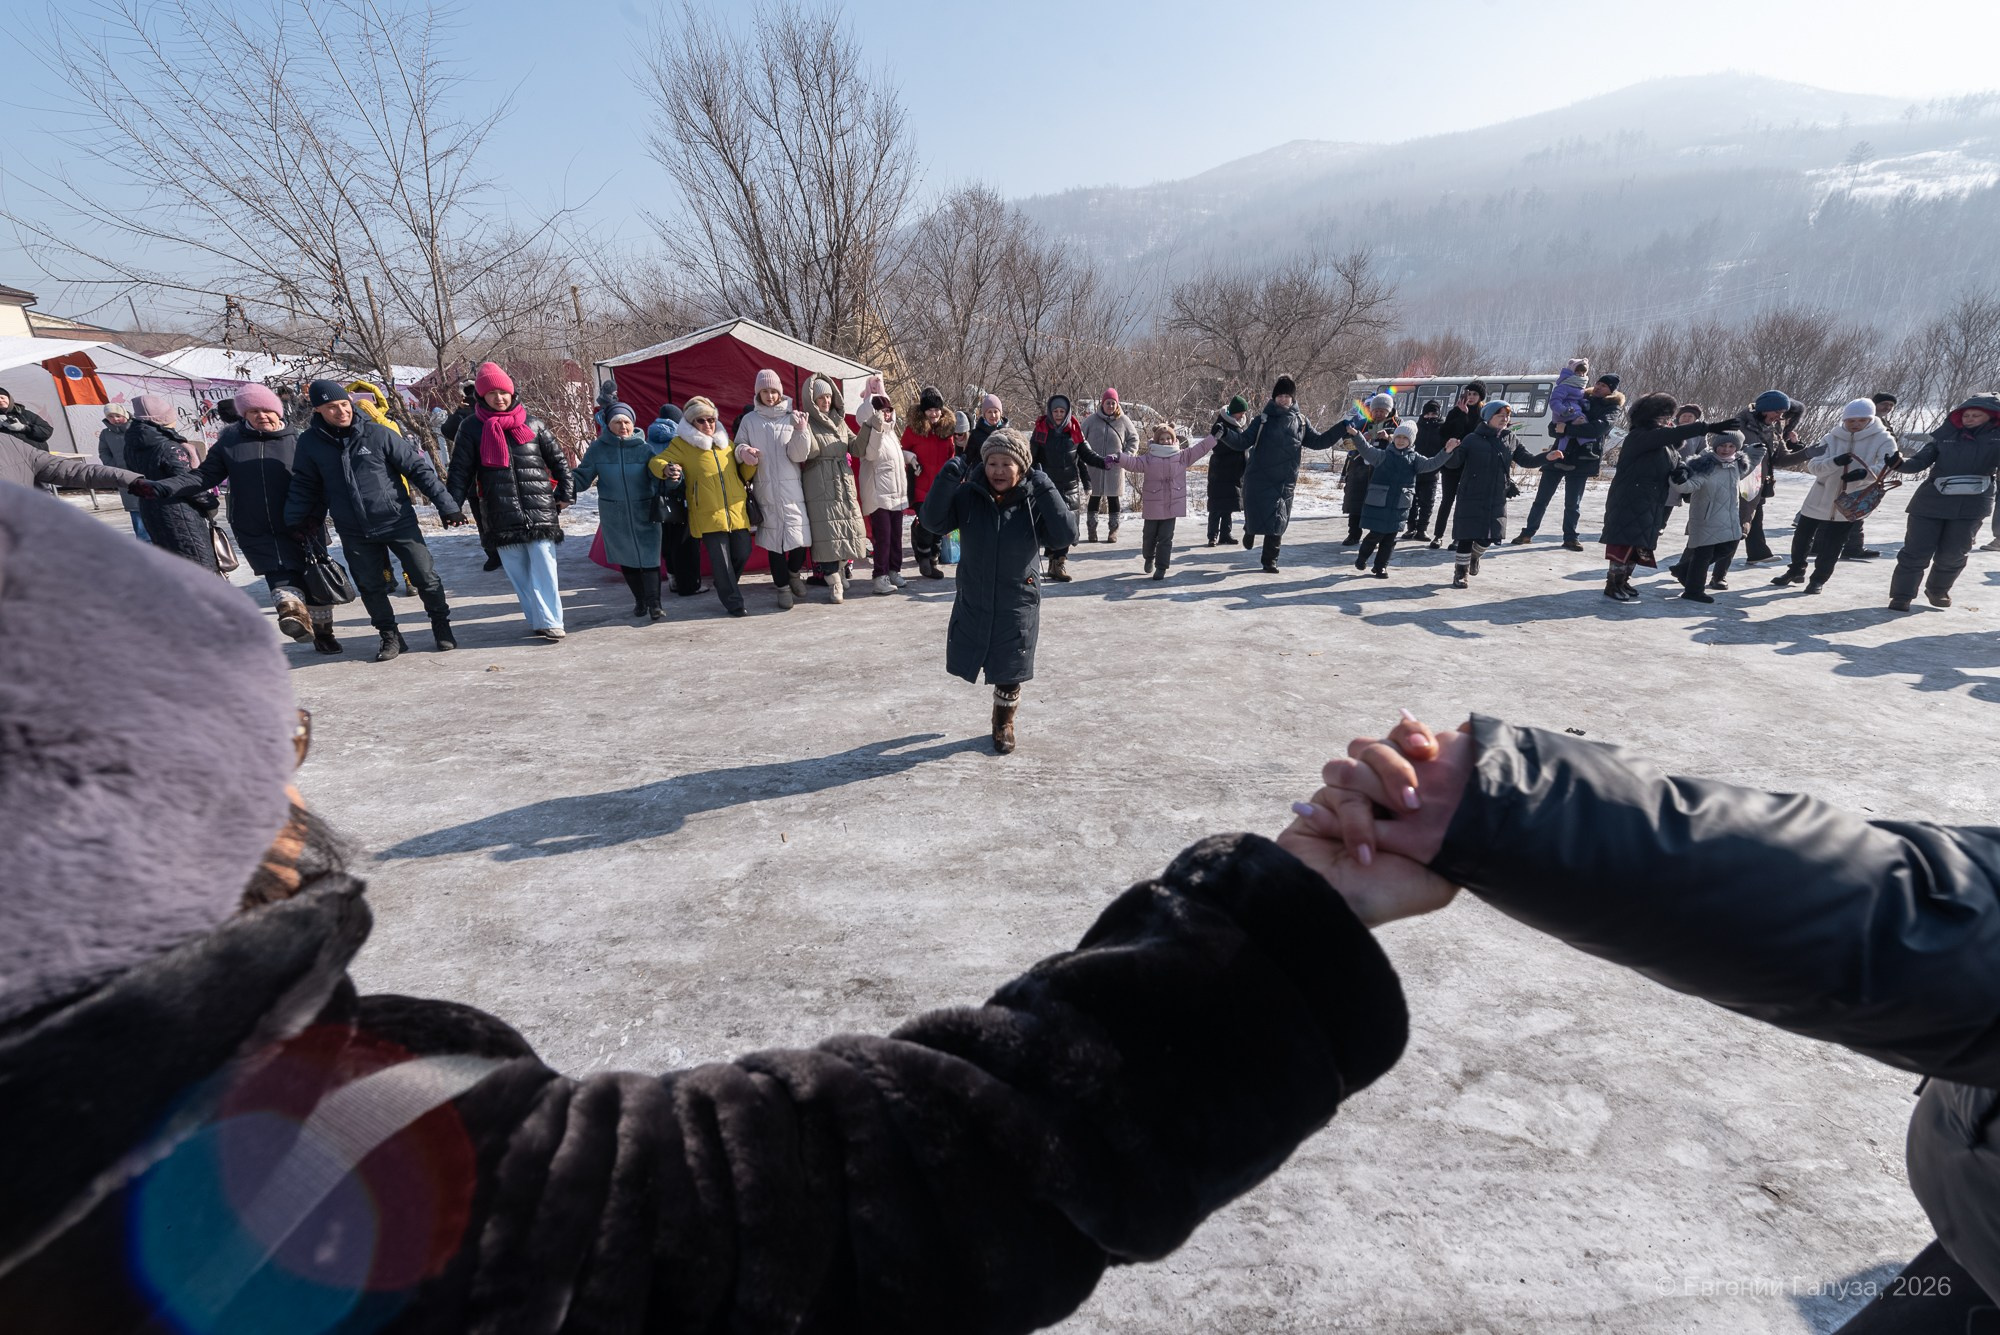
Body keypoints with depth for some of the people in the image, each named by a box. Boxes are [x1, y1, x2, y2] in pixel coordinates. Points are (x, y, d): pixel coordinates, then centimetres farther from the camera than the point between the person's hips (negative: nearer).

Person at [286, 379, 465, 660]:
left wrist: (446, 505, -8)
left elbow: (418, 468, -5)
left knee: (425, 577, 1)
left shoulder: (377, 434, -7)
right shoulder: (310, 442, 1)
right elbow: (303, 485, 11)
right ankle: (390, 636, 21)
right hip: (354, 534, 2)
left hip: (398, 520, -2)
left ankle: (442, 626, 20)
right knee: (370, 587, 7)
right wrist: (295, 521, 3)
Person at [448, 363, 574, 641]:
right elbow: (460, 470, 7)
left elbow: (558, 458, 14)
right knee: (518, 571, 4)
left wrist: (566, 492, 6)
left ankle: (550, 622, -1)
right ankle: (538, 620, 12)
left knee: (543, 568, -5)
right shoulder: (472, 428, 7)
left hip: (540, 510, -1)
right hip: (502, 515, 1)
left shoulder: (530, 423, 8)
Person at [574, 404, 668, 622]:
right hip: (614, 517, 2)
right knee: (626, 560, 12)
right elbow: (583, 478, 0)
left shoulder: (644, 448, -4)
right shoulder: (598, 448, -1)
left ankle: (654, 606, -3)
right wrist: (568, 480, -21)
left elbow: (658, 477, -10)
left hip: (645, 514, -2)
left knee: (649, 559, -8)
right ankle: (640, 600, 30)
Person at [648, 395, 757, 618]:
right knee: (721, 561, -4)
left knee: (742, 553, 7)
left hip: (737, 512, 5)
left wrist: (748, 463, 1)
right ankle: (733, 602, 8)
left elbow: (744, 475, 24)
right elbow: (656, 461, -4)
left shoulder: (726, 443, 18)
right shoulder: (682, 444, 2)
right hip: (708, 516, -5)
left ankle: (725, 590, 33)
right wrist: (666, 469, -27)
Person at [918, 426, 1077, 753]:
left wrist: (1047, 492, -29)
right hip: (972, 600, 2)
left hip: (1018, 604, -2)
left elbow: (1066, 537, -21)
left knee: (1009, 673, 9)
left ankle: (1004, 725, 38)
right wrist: (947, 481, -25)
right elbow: (934, 521, -13)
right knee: (965, 663, 13)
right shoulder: (969, 495, -7)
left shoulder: (1035, 502, -11)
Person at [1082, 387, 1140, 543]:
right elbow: (1081, 440, 5)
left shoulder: (1124, 421, 2)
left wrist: (1126, 456, -2)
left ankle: (1113, 531, 14)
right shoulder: (1091, 420, 0)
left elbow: (1134, 439, 10)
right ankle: (1092, 530, 13)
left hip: (1115, 467, 0)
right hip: (1094, 467, 0)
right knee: (1094, 498, 5)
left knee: (1113, 499, 6)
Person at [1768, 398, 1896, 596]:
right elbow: (1813, 466, -13)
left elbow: (1885, 467, -19)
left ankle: (1819, 578, 19)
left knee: (1831, 546, 1)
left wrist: (1864, 473, -39)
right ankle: (1796, 570, 35)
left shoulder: (1882, 440, -7)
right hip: (1820, 498, 2)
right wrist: (1835, 462, -32)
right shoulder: (1831, 438, -4)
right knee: (1802, 537, 14)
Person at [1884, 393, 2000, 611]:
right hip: (1931, 502, -1)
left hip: (1972, 506, 1)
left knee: (1952, 554, 8)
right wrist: (1901, 463, -22)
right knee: (1916, 551, -3)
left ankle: (1938, 590, 31)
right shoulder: (1946, 434, 2)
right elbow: (1921, 460, -2)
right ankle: (1901, 595, 3)